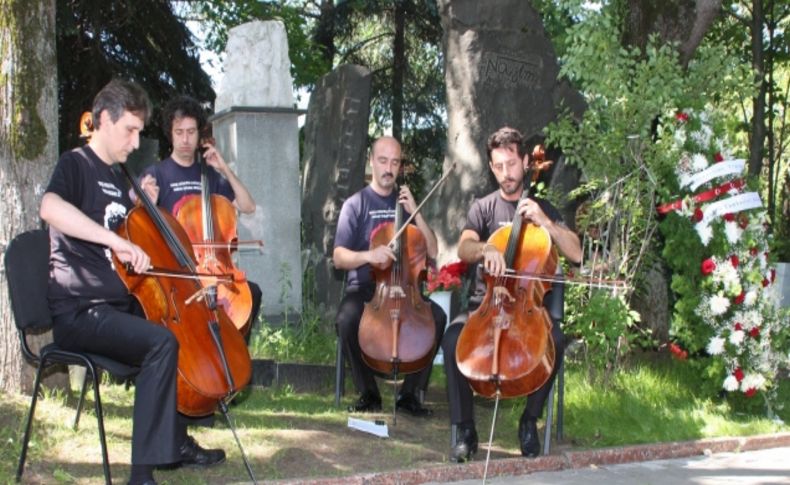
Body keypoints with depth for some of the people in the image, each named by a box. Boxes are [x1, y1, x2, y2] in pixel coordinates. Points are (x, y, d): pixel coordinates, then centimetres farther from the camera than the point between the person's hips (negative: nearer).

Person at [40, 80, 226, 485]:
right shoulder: (76, 164, -8)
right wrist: (116, 240, -37)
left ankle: (177, 441, 26)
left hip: (119, 306, 10)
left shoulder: (116, 176, 19)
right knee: (160, 342, -31)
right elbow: (50, 207, -32)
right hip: (79, 313, -10)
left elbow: (131, 232, 27)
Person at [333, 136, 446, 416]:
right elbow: (339, 258, -6)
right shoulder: (356, 204, 3)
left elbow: (432, 251, 6)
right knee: (347, 318, -34)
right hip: (364, 288, -2)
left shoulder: (405, 202, 13)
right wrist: (368, 255, -26)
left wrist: (415, 213, -5)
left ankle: (410, 393, -12)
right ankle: (368, 393, -13)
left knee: (437, 317, -26)